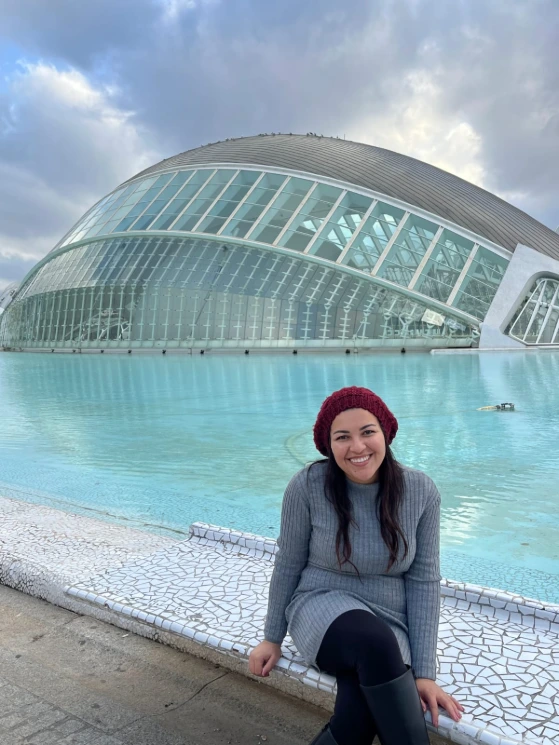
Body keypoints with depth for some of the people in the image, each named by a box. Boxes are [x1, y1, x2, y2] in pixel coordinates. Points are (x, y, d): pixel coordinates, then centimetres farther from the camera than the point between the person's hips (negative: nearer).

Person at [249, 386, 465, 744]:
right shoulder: (308, 485, -16)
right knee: (376, 644, -36)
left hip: (389, 623, 1)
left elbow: (424, 580, -5)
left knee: (361, 714, -31)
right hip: (325, 608, -1)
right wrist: (273, 637, 6)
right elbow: (289, 563, -2)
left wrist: (424, 672, -10)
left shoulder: (422, 491, -10)